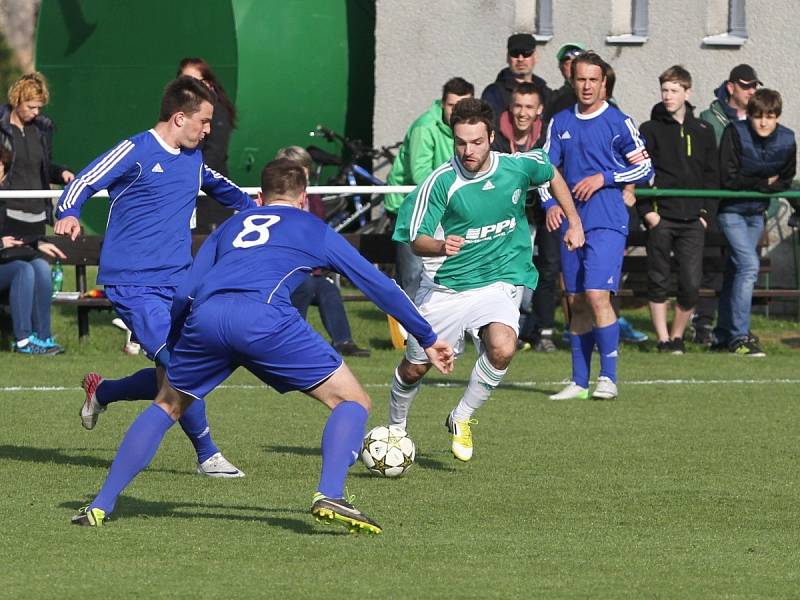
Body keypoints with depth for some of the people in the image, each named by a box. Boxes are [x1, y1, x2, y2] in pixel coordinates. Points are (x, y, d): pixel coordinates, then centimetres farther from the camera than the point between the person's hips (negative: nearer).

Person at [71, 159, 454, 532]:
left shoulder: (231, 226, 35)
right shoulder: (315, 229, 29)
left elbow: (186, 294, 26)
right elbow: (378, 285, 32)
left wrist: (168, 346, 39)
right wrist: (428, 340, 40)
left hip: (206, 317, 4)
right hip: (262, 316, -4)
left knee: (167, 406, 26)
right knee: (352, 401, 7)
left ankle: (101, 505, 19)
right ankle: (329, 495, -16)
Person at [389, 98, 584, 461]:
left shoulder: (519, 167, -9)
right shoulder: (441, 182, -18)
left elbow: (552, 175, 14)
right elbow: (417, 240, -18)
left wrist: (574, 222, 14)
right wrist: (441, 246, -39)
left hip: (498, 281, 0)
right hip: (444, 286, 0)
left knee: (502, 349, -27)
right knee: (415, 367, 9)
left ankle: (461, 420, -3)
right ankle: (395, 428, 40)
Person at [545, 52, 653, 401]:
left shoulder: (618, 122, -2)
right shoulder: (560, 123, 11)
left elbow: (644, 167, -1)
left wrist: (603, 178, -11)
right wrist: (550, 205, -1)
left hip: (607, 221, -5)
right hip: (571, 221, 5)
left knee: (597, 294, -17)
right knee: (576, 302, 7)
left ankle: (608, 378, -11)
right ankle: (579, 382, 13)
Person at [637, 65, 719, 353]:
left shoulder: (703, 132, 11)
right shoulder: (649, 130, 3)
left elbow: (712, 176, 14)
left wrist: (707, 214, 4)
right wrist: (646, 211, -9)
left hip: (692, 221, 2)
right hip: (660, 219, -2)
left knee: (691, 285, -4)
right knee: (658, 282, 1)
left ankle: (677, 335, 12)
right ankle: (664, 340, 9)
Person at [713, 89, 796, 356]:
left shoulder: (786, 141, -6)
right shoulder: (735, 133, -18)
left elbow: (785, 182, 0)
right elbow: (728, 178, -21)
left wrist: (750, 183, -13)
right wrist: (763, 183, -13)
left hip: (756, 213, 5)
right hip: (732, 211, -5)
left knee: (735, 271, 13)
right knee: (749, 265, -18)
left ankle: (723, 334, 23)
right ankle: (739, 337, -17)